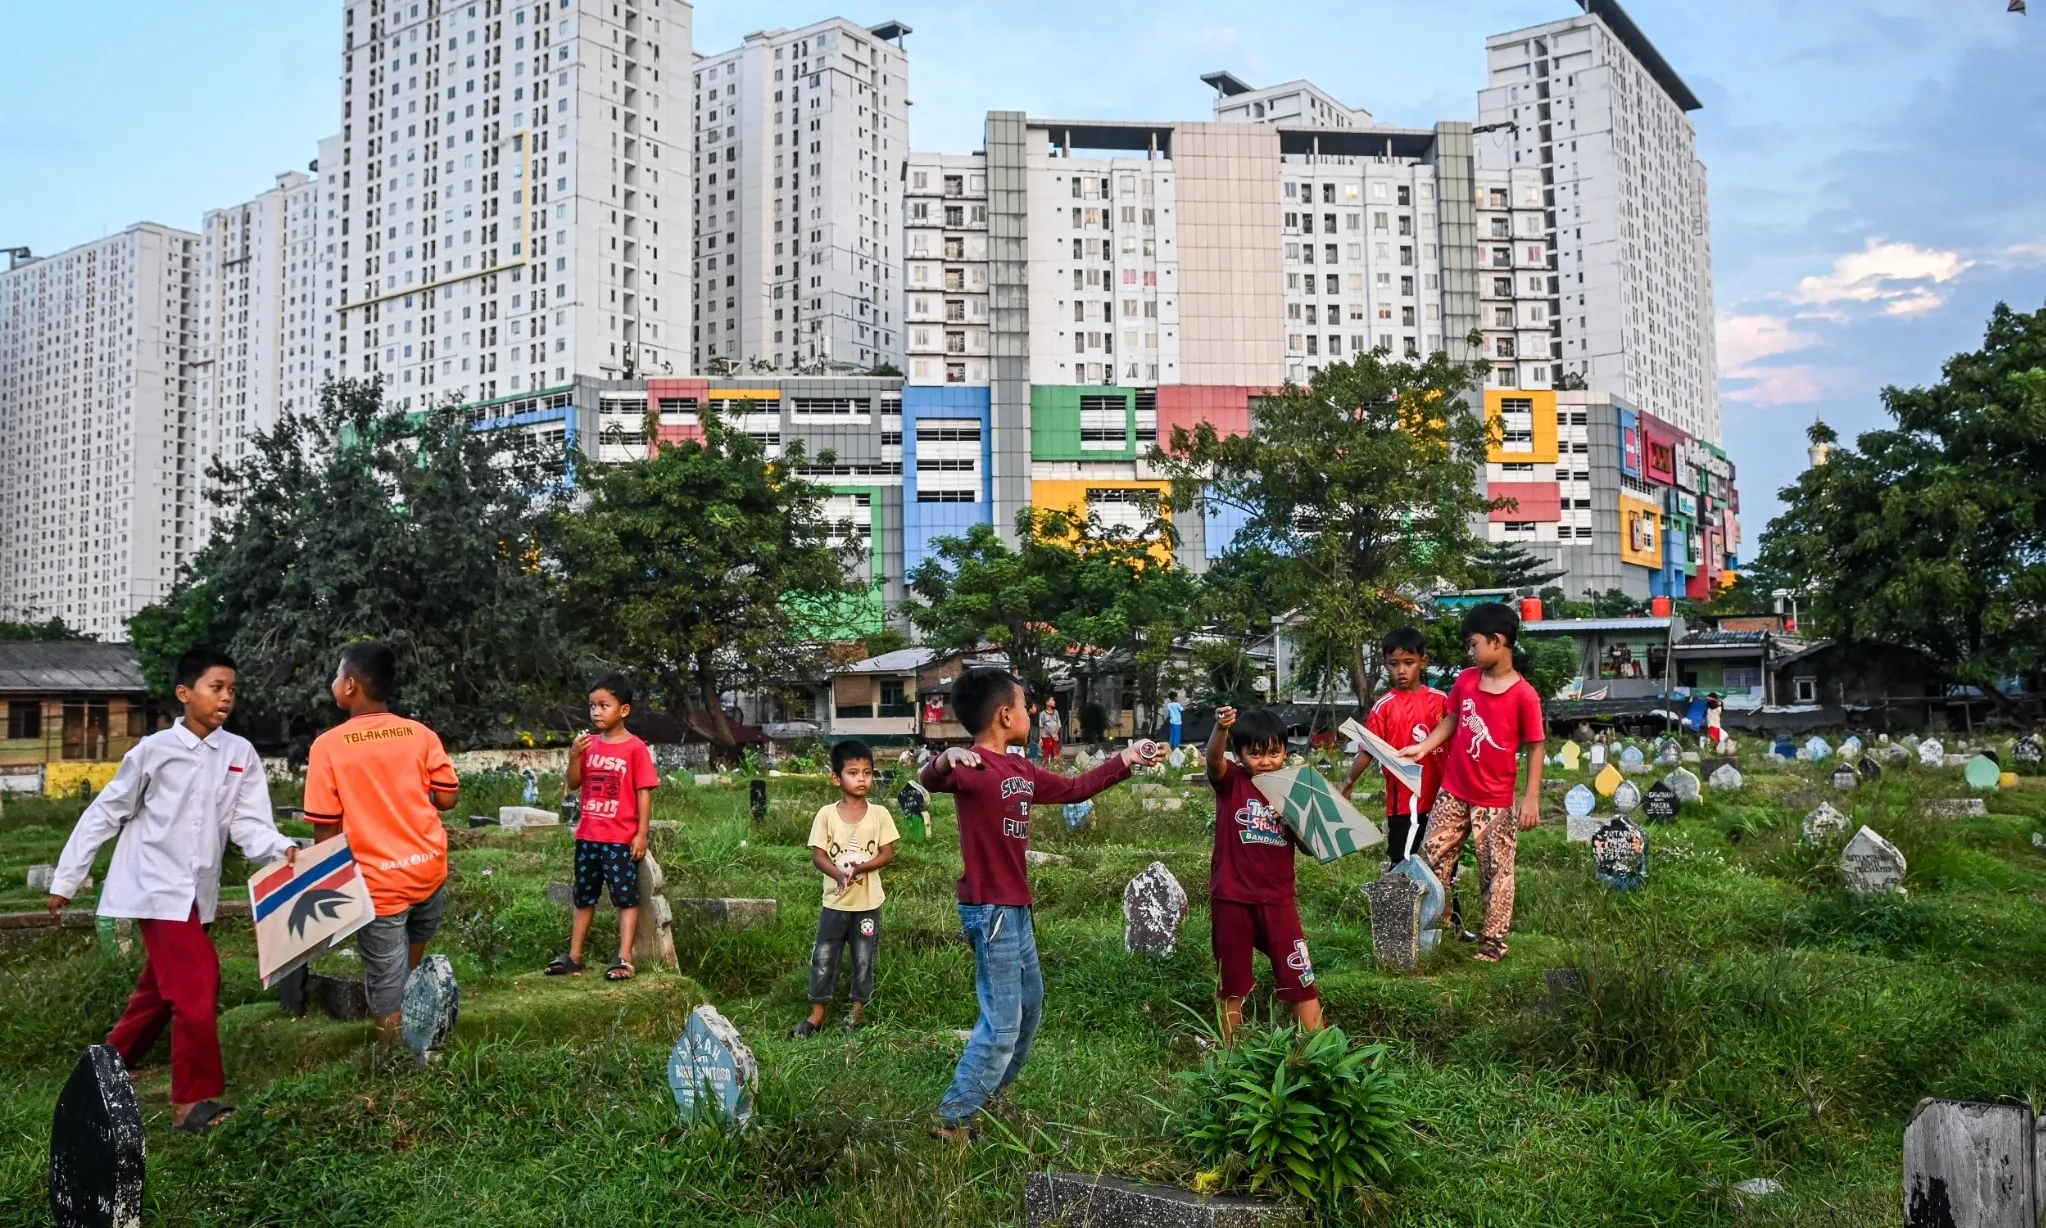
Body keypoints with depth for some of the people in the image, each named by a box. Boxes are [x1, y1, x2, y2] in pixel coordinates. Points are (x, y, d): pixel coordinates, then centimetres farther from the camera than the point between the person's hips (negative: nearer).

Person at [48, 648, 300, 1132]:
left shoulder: (241, 754, 1)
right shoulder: (154, 750, -7)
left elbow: (248, 823, -4)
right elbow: (105, 815, 1)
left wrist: (283, 849, -24)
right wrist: (66, 879, 5)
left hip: (197, 891, 5)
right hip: (157, 886, -5)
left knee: (162, 988, 19)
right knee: (198, 984, -14)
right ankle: (195, 1100, -7)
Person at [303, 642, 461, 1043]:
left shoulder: (328, 745, -9)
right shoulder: (421, 734, -2)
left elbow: (326, 827, -7)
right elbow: (447, 798, 0)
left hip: (378, 881, -3)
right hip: (429, 868, 4)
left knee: (387, 985, 9)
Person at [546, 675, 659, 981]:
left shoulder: (635, 748, -10)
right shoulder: (590, 744, 7)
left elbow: (644, 792, -10)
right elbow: (573, 784, 7)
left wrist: (642, 833, -14)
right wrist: (574, 756, -11)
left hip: (621, 838, -6)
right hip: (588, 836, 6)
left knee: (626, 897, -1)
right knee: (584, 897, 15)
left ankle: (624, 959, 0)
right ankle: (574, 956, 24)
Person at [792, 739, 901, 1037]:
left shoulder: (879, 814, -6)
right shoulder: (826, 814, -6)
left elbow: (887, 854, -5)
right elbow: (817, 855, -7)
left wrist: (859, 868, -22)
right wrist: (839, 874, -25)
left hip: (868, 903, 0)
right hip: (835, 901, 0)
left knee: (864, 959, 9)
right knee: (823, 957, 7)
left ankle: (857, 1009, 26)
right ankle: (817, 1014, 19)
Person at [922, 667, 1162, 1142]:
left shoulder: (1022, 770, 8)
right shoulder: (973, 767, -20)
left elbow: (1073, 788, 22)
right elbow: (930, 781, -41)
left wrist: (1126, 759, 22)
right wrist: (944, 760, -65)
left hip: (1016, 907, 10)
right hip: (989, 910, -10)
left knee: (1029, 1005, 23)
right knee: (1003, 1023, -6)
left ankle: (991, 1094, 38)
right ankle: (953, 1120, 6)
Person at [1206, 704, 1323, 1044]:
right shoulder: (1231, 782, -4)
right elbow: (1214, 760, -28)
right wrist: (1221, 729, -50)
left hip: (1277, 898, 2)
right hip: (1232, 898, -2)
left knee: (1300, 976, 2)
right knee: (1232, 978, 11)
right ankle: (1229, 1049, 24)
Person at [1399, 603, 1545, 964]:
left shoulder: (1524, 695, -16)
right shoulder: (1465, 680, -1)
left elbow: (1534, 747, -12)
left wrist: (1532, 798, -14)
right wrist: (1423, 747, 0)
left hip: (1496, 801, -5)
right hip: (1453, 792, 5)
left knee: (1497, 871, 8)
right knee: (1432, 859, 9)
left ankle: (1493, 941, 19)